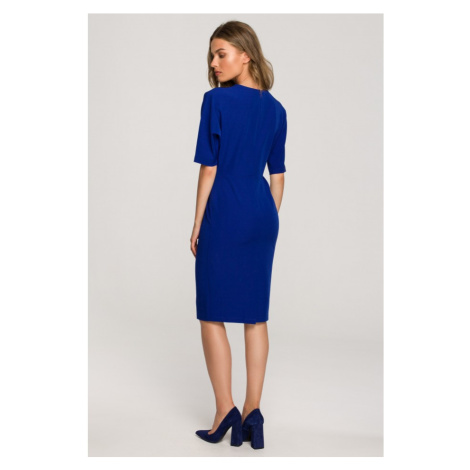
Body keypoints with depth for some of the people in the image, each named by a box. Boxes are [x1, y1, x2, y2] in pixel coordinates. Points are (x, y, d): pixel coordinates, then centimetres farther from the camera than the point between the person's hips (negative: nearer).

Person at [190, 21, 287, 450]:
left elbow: (209, 169, -10)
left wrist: (197, 225, -3)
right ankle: (253, 411, 13)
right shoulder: (276, 109, 8)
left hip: (224, 212, -6)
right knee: (256, 315, 10)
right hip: (263, 213, 6)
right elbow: (278, 175, 10)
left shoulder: (216, 100, -9)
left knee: (212, 314, 6)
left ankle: (225, 410, 6)